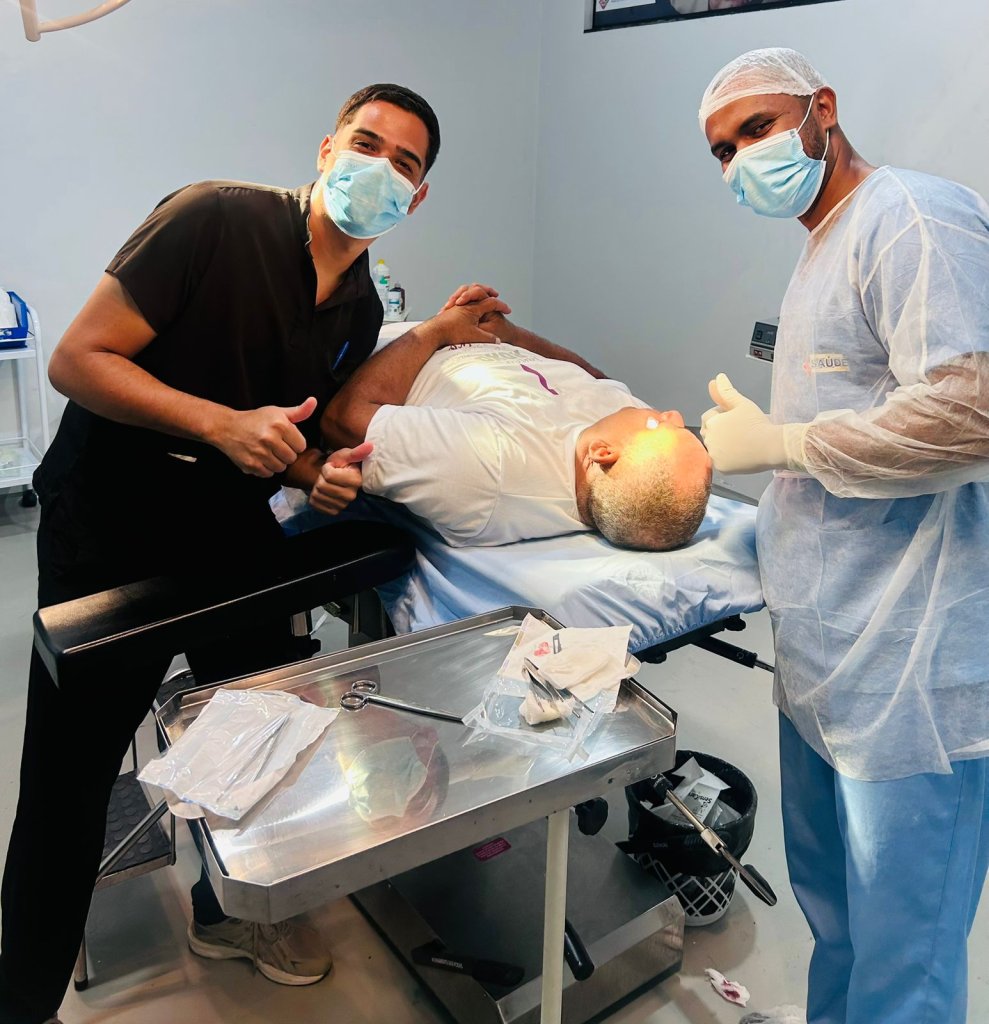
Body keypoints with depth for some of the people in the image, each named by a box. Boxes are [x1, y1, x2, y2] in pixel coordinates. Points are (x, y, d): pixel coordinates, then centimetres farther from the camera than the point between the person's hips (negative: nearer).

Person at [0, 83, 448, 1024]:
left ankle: (227, 910, 39)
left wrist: (325, 473, -8)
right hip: (110, 524, -6)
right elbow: (77, 361, -20)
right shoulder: (218, 219, -19)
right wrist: (224, 425, -29)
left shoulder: (359, 311, 2)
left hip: (231, 525, 6)